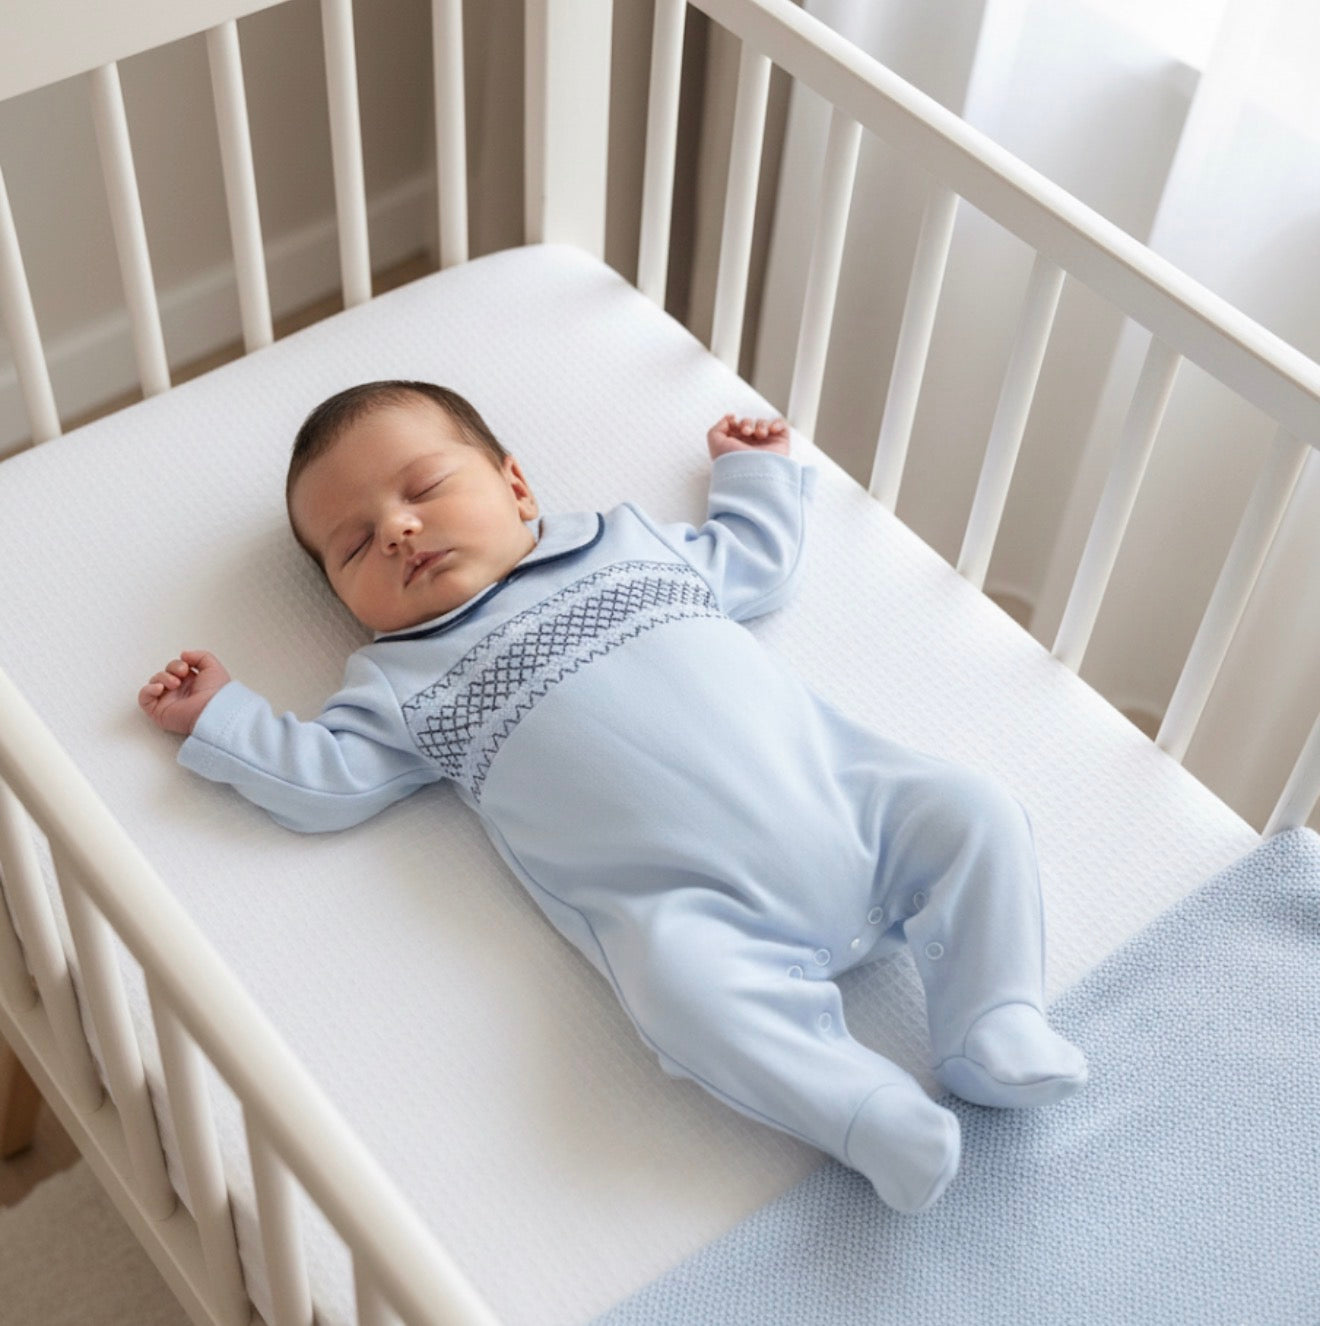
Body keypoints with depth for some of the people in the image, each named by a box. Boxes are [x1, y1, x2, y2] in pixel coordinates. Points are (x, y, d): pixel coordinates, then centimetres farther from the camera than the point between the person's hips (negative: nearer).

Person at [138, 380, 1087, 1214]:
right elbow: (326, 783, 9)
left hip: (849, 804, 4)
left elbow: (756, 567, 34)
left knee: (973, 811, -12)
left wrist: (755, 474, 36)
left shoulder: (626, 541, 22)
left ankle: (995, 1027, -10)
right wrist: (219, 718, 12)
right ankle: (875, 1116, -30)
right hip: (695, 901, -4)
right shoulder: (403, 682, 16)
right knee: (678, 966, -35)